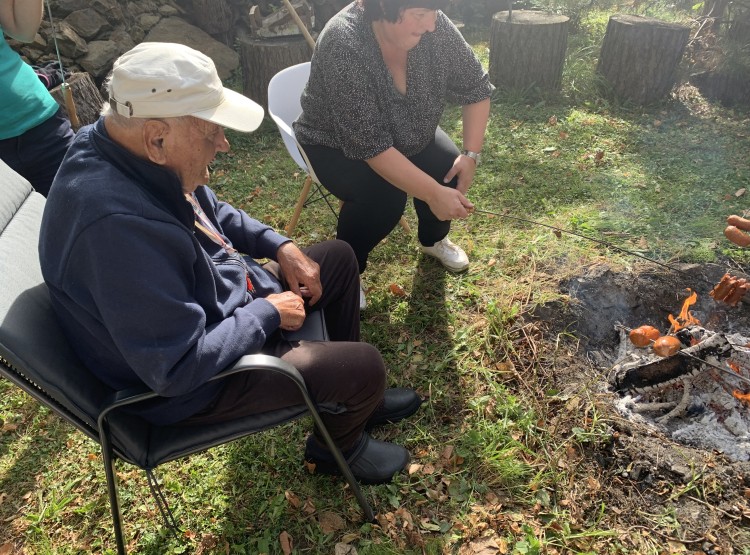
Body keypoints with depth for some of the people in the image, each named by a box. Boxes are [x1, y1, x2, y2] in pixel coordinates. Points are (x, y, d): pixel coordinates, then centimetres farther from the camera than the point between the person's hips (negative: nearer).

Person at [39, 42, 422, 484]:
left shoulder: (133, 150, -8)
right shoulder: (117, 224, -38)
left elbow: (212, 212, 11)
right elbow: (179, 368, -34)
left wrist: (280, 246, -1)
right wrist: (268, 313, -21)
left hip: (227, 295, 9)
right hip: (191, 381, -9)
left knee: (339, 257, 13)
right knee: (365, 366, -12)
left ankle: (353, 396, 31)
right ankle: (338, 446, 25)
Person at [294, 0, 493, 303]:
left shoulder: (434, 27, -20)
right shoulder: (344, 45, -35)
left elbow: (476, 87, -8)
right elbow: (370, 145, -37)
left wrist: (471, 154, -18)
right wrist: (433, 194, -39)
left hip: (407, 134, 5)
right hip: (336, 145, -5)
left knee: (448, 169, -17)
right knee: (384, 196, -30)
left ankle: (434, 238, 14)